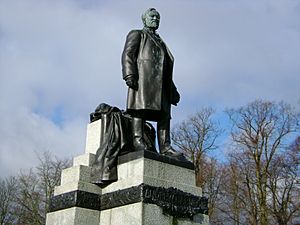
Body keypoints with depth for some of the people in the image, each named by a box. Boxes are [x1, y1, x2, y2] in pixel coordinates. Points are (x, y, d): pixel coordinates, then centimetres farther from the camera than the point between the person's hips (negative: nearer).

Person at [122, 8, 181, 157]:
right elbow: (127, 54, 1)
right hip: (143, 76, -6)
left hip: (160, 82, 6)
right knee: (141, 106, -19)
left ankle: (165, 147, -12)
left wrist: (173, 91, 22)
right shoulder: (136, 34, 18)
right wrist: (129, 75, -18)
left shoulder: (160, 42, 36)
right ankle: (138, 141, -26)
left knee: (164, 114, -6)